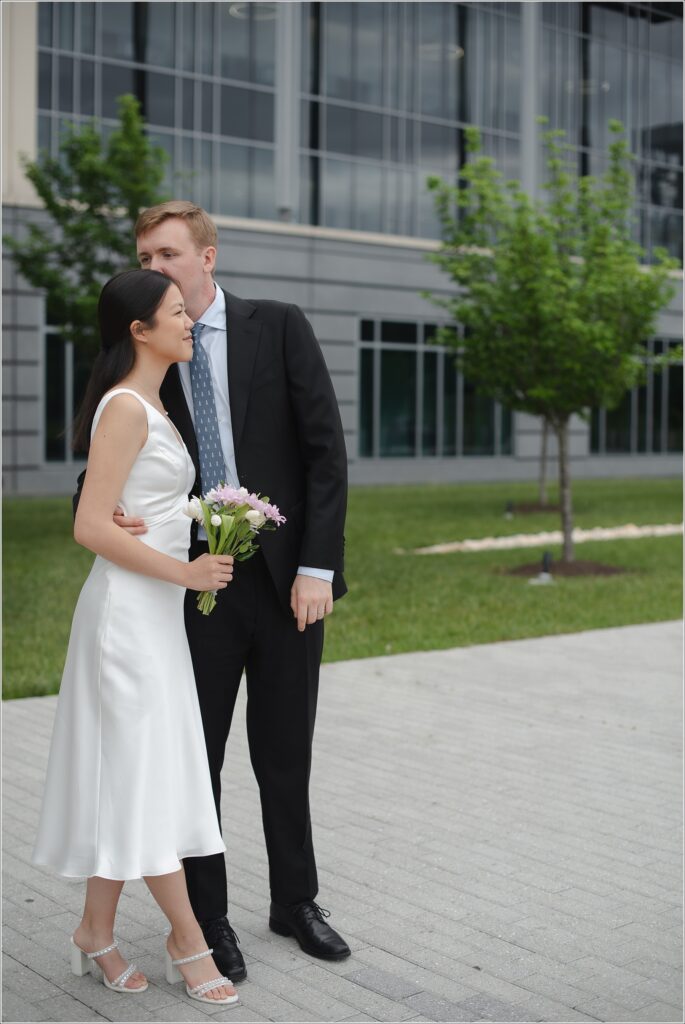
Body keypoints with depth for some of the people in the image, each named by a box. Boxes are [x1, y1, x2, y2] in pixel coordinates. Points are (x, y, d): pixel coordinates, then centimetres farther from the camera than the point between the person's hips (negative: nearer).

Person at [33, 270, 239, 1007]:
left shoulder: (149, 406, 14)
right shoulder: (126, 407, -15)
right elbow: (91, 526, -21)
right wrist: (185, 572, -17)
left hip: (155, 612, 9)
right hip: (130, 609, -9)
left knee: (125, 776, 12)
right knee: (146, 774, 0)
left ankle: (96, 933, 22)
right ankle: (188, 939, 10)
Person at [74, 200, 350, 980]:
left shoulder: (279, 328, -1)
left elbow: (326, 449, -5)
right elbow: (101, 470, 6)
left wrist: (317, 566, -12)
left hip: (287, 576, -1)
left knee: (285, 756, 12)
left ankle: (295, 902, 32)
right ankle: (207, 918, 24)